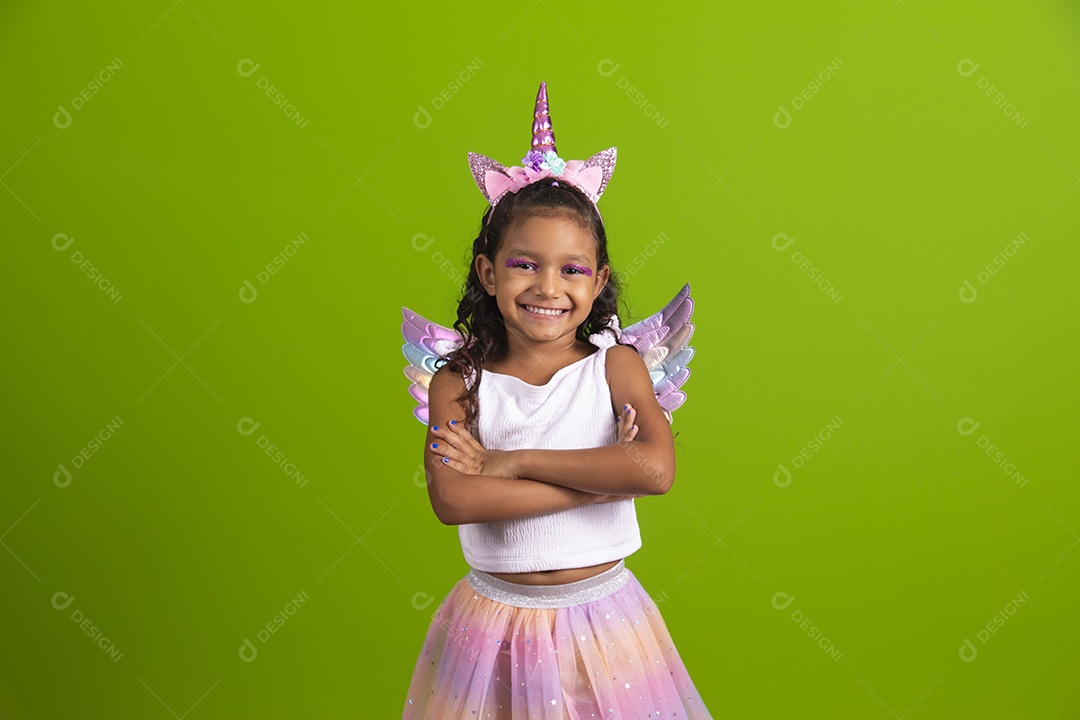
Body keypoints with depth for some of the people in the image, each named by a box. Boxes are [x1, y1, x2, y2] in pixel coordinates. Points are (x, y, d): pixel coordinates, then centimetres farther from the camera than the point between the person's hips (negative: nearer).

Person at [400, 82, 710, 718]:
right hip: (493, 618, 0)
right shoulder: (457, 383, -6)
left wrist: (512, 462, -20)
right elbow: (453, 499, -21)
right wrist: (606, 477, -22)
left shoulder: (616, 366, -6)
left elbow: (657, 468, -23)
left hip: (601, 614, 0)